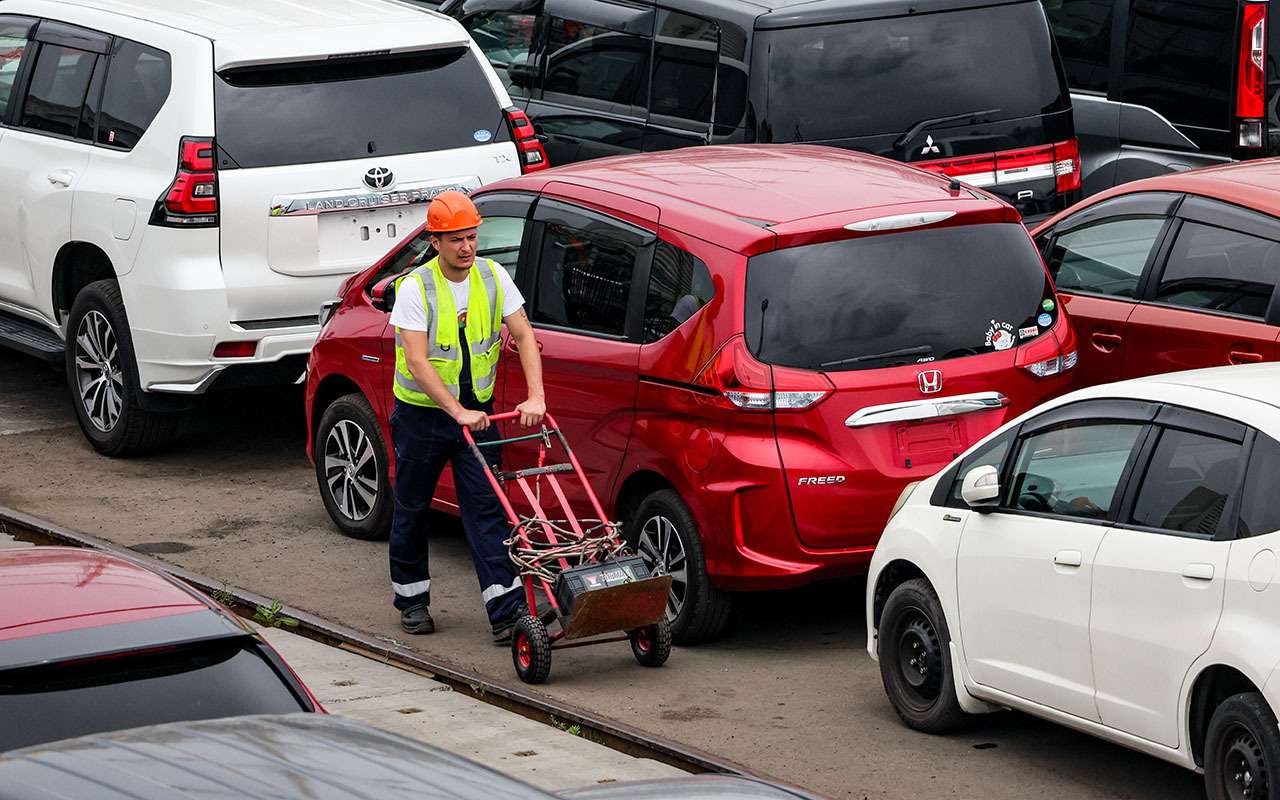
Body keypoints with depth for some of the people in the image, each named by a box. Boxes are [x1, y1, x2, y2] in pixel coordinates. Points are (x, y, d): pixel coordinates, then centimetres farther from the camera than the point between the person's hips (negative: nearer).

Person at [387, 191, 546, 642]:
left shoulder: (493, 277, -4)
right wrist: (458, 412, -32)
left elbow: (524, 335, -6)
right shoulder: (414, 288, -17)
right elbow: (417, 361, -24)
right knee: (412, 509, 10)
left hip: (477, 411, 2)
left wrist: (536, 397, -20)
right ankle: (412, 600, 28)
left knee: (486, 508, -5)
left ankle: (506, 611, -10)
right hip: (422, 414, -2)